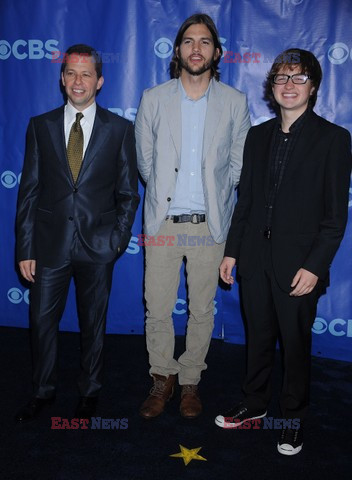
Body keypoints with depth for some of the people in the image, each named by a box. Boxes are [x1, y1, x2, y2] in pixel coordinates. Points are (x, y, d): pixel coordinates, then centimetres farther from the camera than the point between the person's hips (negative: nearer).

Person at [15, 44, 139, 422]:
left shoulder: (119, 129, 1)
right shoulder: (40, 126, 4)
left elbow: (128, 193, 3)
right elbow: (28, 191, 2)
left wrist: (118, 239, -6)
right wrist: (25, 249, -2)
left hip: (97, 246, -1)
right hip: (50, 243, 1)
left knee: (93, 323, 12)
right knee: (42, 320, 9)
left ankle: (90, 392, 32)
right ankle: (43, 391, 32)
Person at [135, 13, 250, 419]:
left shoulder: (234, 103, 2)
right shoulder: (154, 99, 3)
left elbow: (238, 163, 7)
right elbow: (144, 160, 9)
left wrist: (211, 197, 6)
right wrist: (164, 193, 10)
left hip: (210, 223, 0)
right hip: (163, 221, 1)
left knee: (202, 310, 9)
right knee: (157, 309, 5)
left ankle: (191, 381, 29)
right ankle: (162, 378, 28)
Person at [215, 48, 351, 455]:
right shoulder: (258, 135, 9)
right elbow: (245, 199, 10)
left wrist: (314, 266, -15)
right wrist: (231, 250, 7)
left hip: (298, 264, -4)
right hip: (255, 258, 4)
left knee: (296, 343, 10)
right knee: (258, 337, 17)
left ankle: (293, 417, 30)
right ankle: (255, 403, 36)